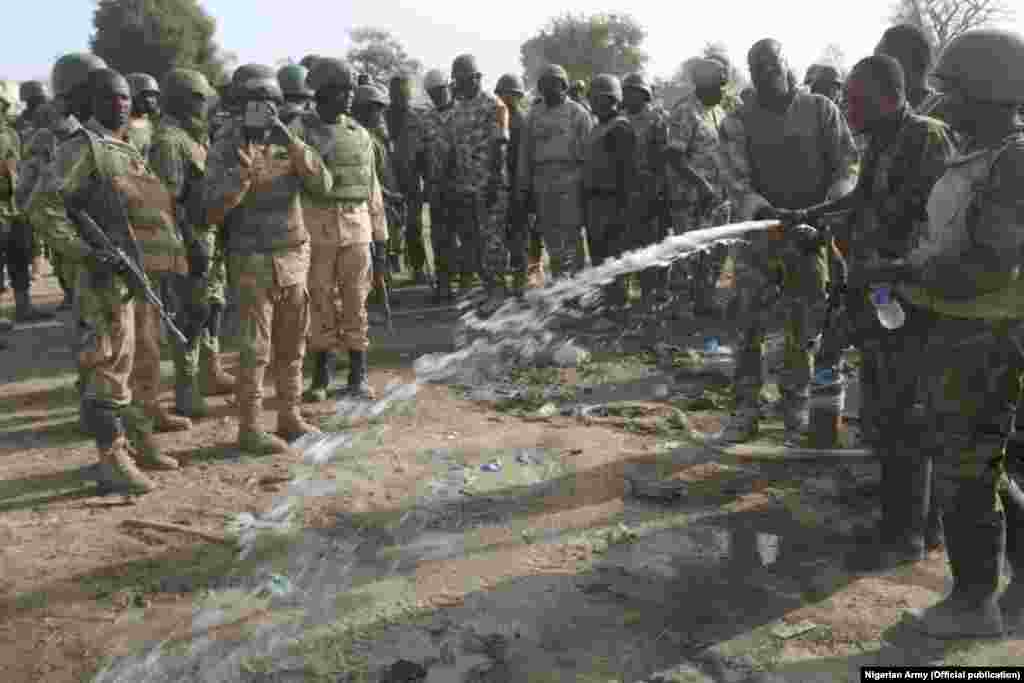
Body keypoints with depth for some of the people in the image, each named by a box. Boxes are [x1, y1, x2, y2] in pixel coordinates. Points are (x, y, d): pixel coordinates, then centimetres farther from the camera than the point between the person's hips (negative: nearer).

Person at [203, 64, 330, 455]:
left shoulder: (289, 141, 7)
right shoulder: (225, 149, -6)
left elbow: (323, 185, -6)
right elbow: (212, 210, -12)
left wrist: (294, 144, -18)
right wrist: (242, 173, -26)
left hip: (294, 258, 5)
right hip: (253, 262, -5)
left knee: (292, 347, 10)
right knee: (255, 350, -4)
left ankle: (289, 417, 22)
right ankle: (249, 429, 5)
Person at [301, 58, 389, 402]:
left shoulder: (360, 135, 10)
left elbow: (372, 191, 11)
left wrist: (381, 242, 8)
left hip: (356, 231, 2)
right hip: (315, 232, -2)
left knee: (355, 306, 4)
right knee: (321, 306, 4)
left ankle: (358, 377, 14)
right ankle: (322, 376, 17)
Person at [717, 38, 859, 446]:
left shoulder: (821, 110, 5)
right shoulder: (738, 123, 2)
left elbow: (847, 164, 3)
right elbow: (737, 183, -9)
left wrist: (830, 207, -16)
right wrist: (765, 213, -27)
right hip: (759, 233, 0)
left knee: (803, 327, 6)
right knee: (749, 324, -1)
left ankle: (797, 408, 18)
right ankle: (747, 408, 9)